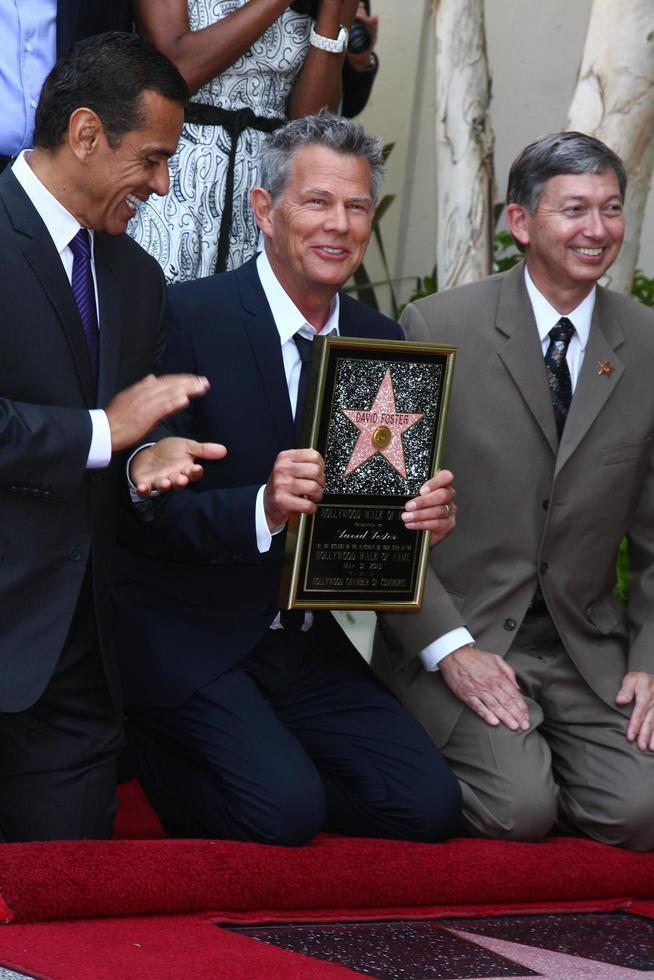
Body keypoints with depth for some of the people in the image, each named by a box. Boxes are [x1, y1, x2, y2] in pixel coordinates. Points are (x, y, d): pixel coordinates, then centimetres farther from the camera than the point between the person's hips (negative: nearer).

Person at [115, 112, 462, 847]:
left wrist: (427, 512, -14)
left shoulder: (381, 342, 7)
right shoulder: (186, 317, -12)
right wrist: (261, 509, -34)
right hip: (188, 642, -6)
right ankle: (157, 755, 6)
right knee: (285, 809, -24)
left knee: (427, 804, -9)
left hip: (310, 645, 6)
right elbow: (144, 504, -17)